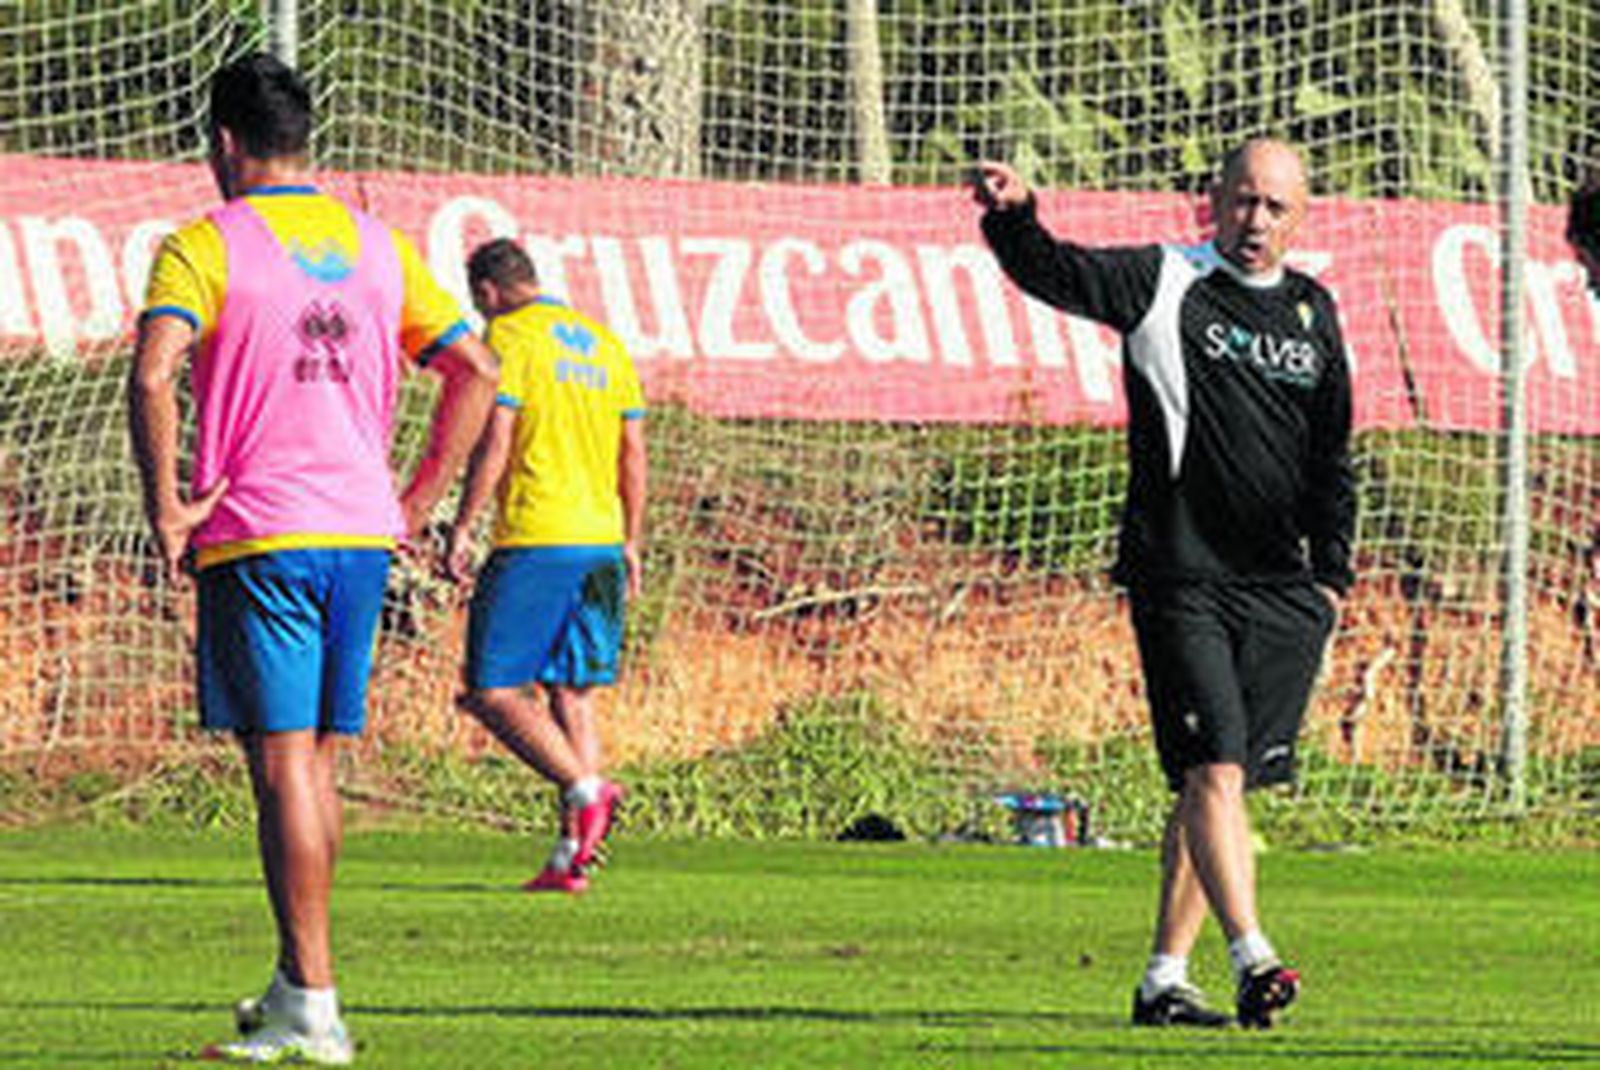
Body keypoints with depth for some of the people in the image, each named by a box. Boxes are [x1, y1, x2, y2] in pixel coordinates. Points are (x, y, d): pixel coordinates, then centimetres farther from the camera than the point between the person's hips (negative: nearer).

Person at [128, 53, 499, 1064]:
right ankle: (299, 986, 20)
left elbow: (154, 371, -21)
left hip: (259, 539, -5)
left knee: (283, 761, -6)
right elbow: (477, 372, 12)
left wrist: (166, 502, -11)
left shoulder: (207, 246, -5)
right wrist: (415, 504, 14)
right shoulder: (378, 246, 12)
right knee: (319, 762, 14)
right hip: (361, 536, 5)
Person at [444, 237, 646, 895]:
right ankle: (571, 856, 3)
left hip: (535, 541, -7)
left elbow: (494, 443, -13)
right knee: (571, 697, 8)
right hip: (601, 542, 7)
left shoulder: (509, 336, -5)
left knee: (493, 692, -4)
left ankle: (585, 790, -21)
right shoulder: (603, 343, 16)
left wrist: (461, 530, -8)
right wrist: (631, 544, 21)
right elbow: (634, 453, 16)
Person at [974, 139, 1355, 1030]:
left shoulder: (1312, 312, 15)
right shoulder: (1164, 285, 0)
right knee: (1214, 769, -16)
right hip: (1180, 578, -5)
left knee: (1214, 784, 6)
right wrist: (1015, 219, -37)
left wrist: (1332, 575, 17)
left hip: (1279, 590, 5)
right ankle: (1253, 957, -22)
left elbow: (1333, 456, 22)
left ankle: (1166, 978, 11)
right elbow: (1058, 273, -16)